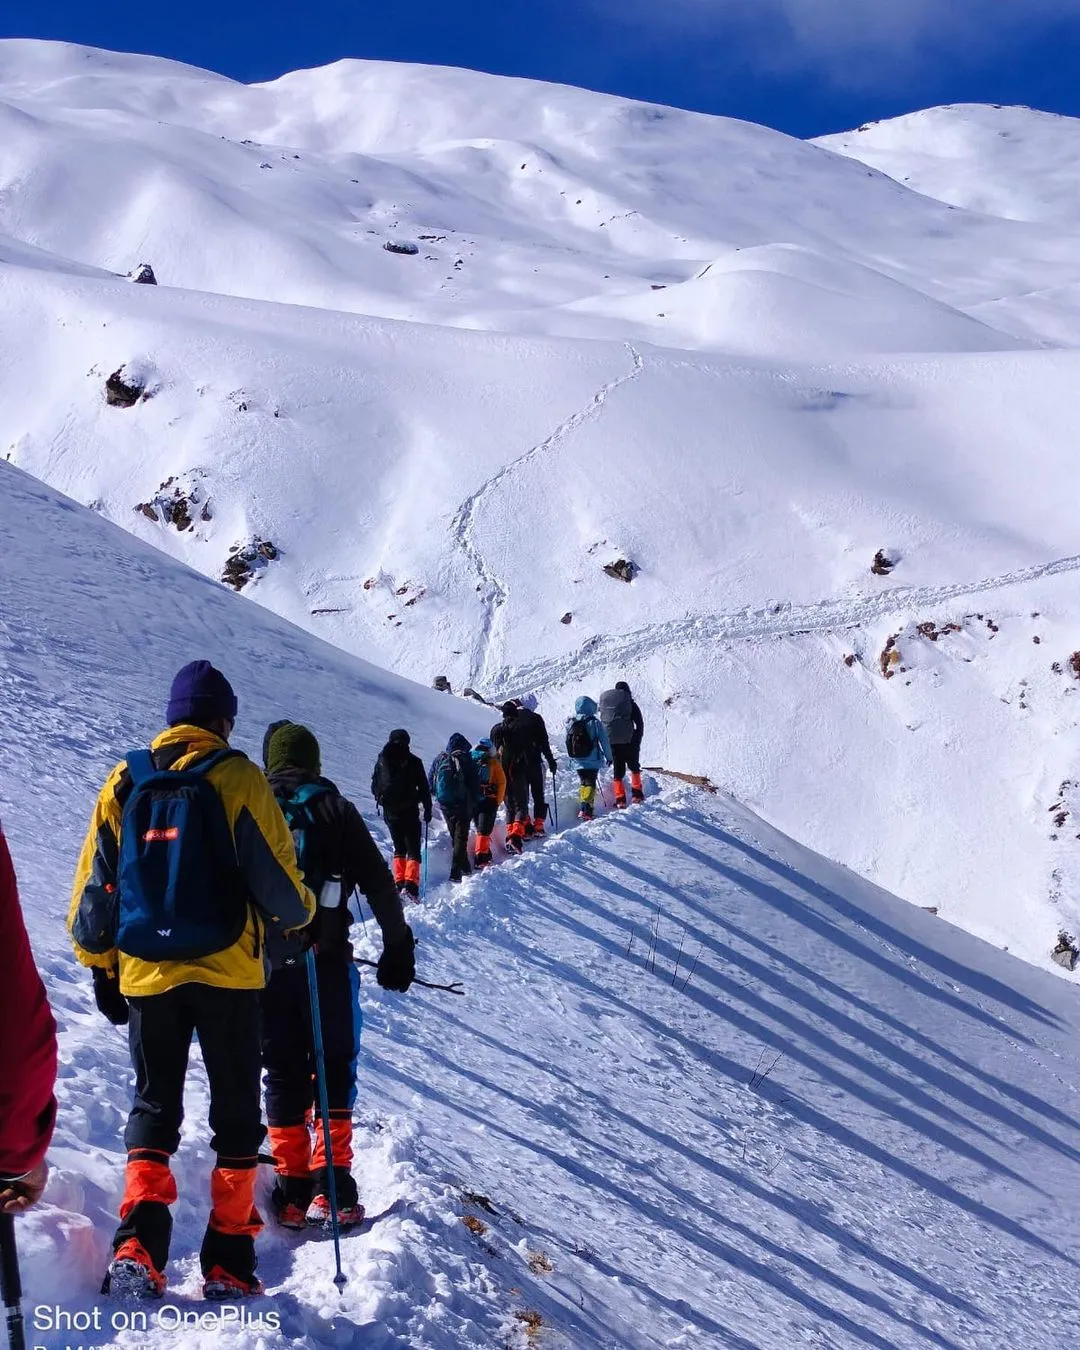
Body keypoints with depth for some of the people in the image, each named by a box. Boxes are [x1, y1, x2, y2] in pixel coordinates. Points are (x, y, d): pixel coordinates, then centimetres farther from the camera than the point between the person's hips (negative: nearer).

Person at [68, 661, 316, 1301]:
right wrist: (300, 913, 14)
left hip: (144, 974, 3)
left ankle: (138, 1250, -2)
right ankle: (229, 1263, 9)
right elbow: (275, 876, -8)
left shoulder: (125, 782, 4)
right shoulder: (237, 777, -6)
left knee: (153, 1108, 14)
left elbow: (94, 885, 7)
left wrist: (100, 965, 17)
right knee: (236, 1110, 10)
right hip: (226, 971, -3)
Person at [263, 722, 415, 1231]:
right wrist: (398, 947, 6)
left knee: (282, 1073, 9)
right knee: (334, 1067, 6)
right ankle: (332, 1185, -1)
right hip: (325, 959, -2)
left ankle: (292, 1188, 7)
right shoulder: (335, 810, 4)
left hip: (261, 961, 2)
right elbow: (378, 883, 0)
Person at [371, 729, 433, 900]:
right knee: (413, 850, 0)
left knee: (399, 848, 18)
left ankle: (399, 883, 7)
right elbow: (424, 788, -3)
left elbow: (375, 786, 10)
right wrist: (428, 809, 5)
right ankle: (411, 885, -17)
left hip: (389, 811, 3)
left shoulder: (382, 760, 3)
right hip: (409, 811, -3)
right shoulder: (413, 761, -4)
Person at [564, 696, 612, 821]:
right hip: (592, 761, -4)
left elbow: (567, 742, 11)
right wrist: (608, 756, 6)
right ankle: (586, 808, -15)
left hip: (578, 762, 4)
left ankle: (583, 807, 18)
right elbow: (604, 741, -6)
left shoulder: (570, 723, 3)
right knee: (590, 784, -3)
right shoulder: (594, 722, -10)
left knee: (584, 783, 18)